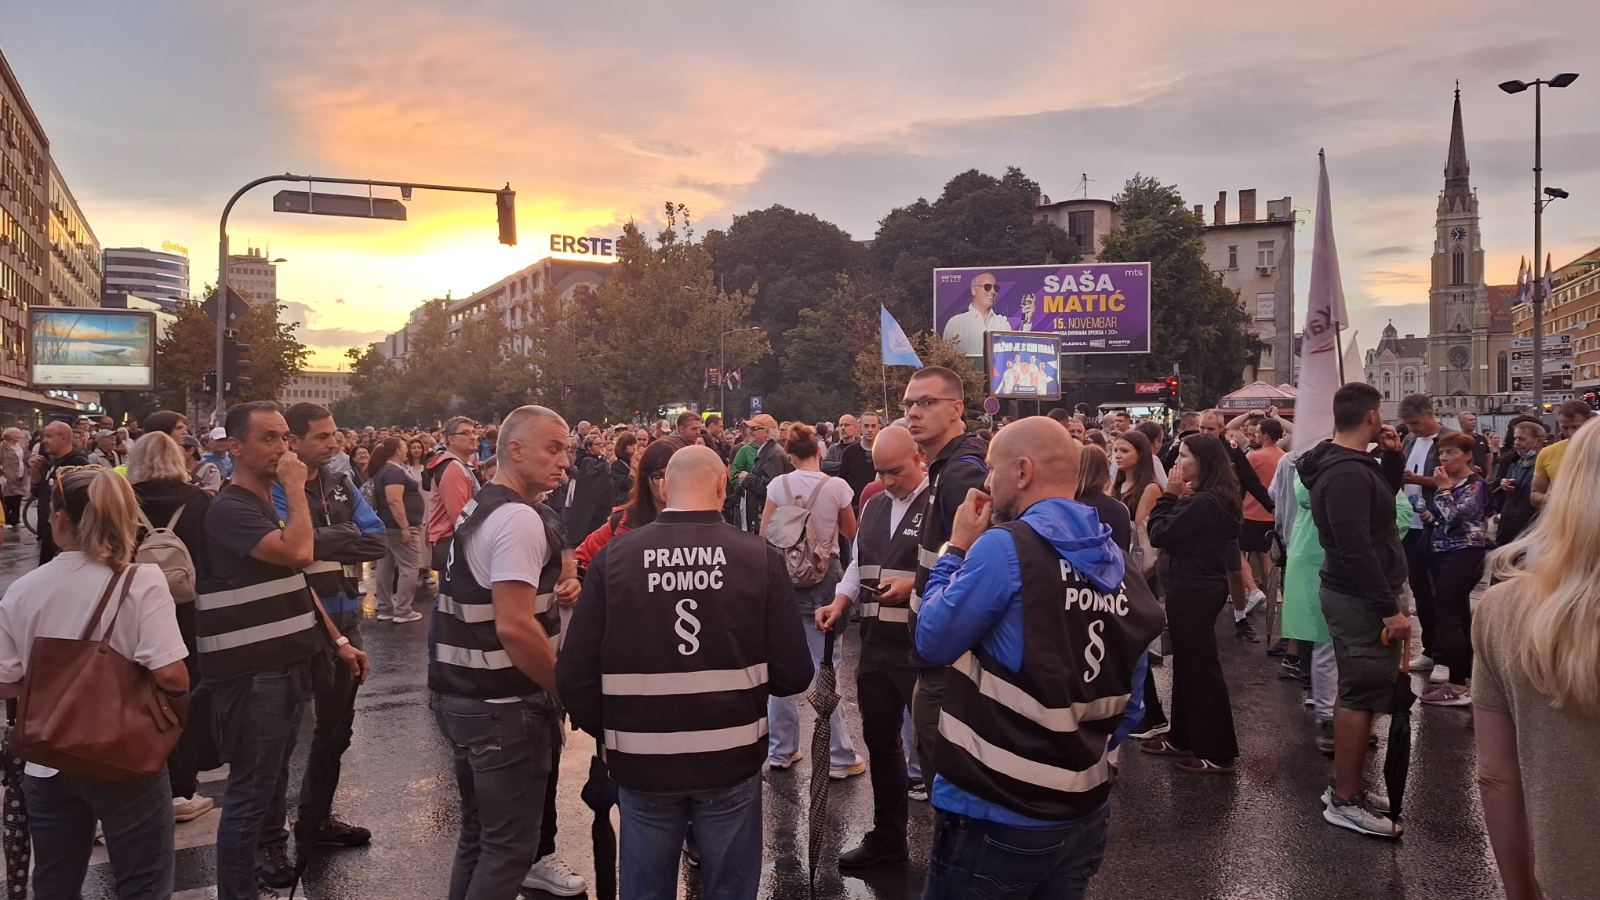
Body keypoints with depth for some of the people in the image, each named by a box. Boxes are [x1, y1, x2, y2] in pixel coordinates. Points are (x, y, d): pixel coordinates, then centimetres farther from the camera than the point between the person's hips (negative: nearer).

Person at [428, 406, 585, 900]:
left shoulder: (475, 509, 12)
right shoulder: (519, 519, -20)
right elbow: (514, 627, -27)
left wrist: (548, 591, 10)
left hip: (461, 695, 10)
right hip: (504, 706, -10)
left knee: (479, 834, 20)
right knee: (508, 845, 2)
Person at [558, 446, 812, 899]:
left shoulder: (613, 558, -8)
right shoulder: (761, 558, -9)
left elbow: (575, 676, -9)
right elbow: (793, 675, -9)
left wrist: (609, 733, 10)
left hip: (642, 762, 1)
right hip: (732, 760, -1)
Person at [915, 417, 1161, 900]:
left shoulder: (1006, 546, -17)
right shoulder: (1120, 567, 5)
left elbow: (933, 641, -8)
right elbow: (1129, 704, 11)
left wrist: (956, 550, 1)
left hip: (996, 815, -6)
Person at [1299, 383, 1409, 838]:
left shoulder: (1353, 465, 10)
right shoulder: (1347, 474, -22)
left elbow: (1386, 492, 28)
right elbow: (1356, 549, -26)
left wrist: (1394, 456, 10)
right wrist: (1390, 609, -24)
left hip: (1355, 596, 11)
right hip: (1360, 600, -11)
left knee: (1356, 693, 18)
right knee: (1361, 697, -4)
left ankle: (1346, 786, 28)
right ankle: (1345, 801, 4)